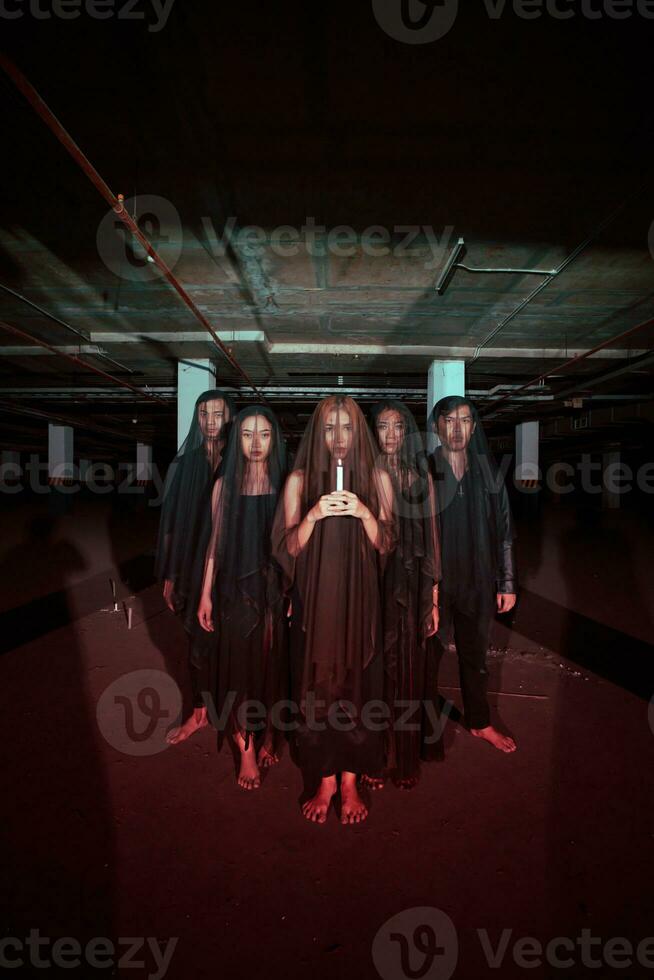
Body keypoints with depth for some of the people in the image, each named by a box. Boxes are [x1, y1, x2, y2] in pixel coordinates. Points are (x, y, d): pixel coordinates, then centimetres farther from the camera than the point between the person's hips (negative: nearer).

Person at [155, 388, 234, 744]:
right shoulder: (186, 463, 2)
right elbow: (171, 522, 4)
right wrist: (169, 576, 3)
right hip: (194, 567, 2)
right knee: (198, 640, 13)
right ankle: (199, 712, 32)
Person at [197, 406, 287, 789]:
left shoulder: (285, 483, -1)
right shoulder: (225, 484, 2)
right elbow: (216, 542, 4)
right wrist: (205, 594, 2)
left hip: (275, 587, 0)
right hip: (235, 587, 0)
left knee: (272, 663, 11)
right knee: (240, 665, 5)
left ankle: (269, 736, 32)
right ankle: (247, 751, 18)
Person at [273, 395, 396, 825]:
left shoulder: (378, 479, 2)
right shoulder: (299, 481, 0)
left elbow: (386, 544, 1)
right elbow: (288, 548, -1)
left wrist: (364, 513, -18)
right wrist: (312, 516, -20)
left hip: (361, 599, 0)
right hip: (314, 600, 0)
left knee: (358, 684, 6)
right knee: (316, 686, 5)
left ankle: (350, 782, 24)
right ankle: (325, 781, 24)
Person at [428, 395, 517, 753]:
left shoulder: (487, 472, 1)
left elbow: (504, 531, 5)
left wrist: (507, 583, 4)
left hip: (477, 582, 3)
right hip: (433, 582, -3)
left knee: (475, 654, 19)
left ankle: (479, 722, 38)